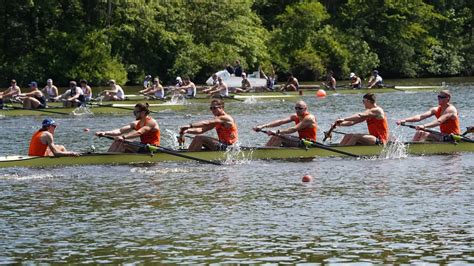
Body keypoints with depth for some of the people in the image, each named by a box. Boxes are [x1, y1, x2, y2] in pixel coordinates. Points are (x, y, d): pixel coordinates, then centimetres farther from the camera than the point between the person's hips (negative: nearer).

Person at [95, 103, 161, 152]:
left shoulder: (151, 122, -12)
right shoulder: (136, 124, 12)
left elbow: (139, 133, -29)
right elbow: (120, 130, 2)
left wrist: (124, 137, -43)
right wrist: (105, 133, -13)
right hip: (143, 147, 8)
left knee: (123, 143, -23)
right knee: (117, 141, -3)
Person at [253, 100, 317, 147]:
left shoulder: (309, 118, -16)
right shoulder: (295, 117, 9)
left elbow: (294, 129, -27)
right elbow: (280, 122, -2)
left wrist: (278, 132, -36)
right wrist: (263, 126, -14)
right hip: (301, 141, 9)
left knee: (279, 137, -21)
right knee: (275, 137, 3)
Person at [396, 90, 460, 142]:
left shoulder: (450, 109, -15)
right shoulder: (436, 110, 8)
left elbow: (439, 121, -30)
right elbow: (420, 117, -2)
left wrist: (424, 126, -44)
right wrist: (405, 120, -16)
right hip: (443, 136, 8)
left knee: (425, 135, -24)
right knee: (419, 132, -2)